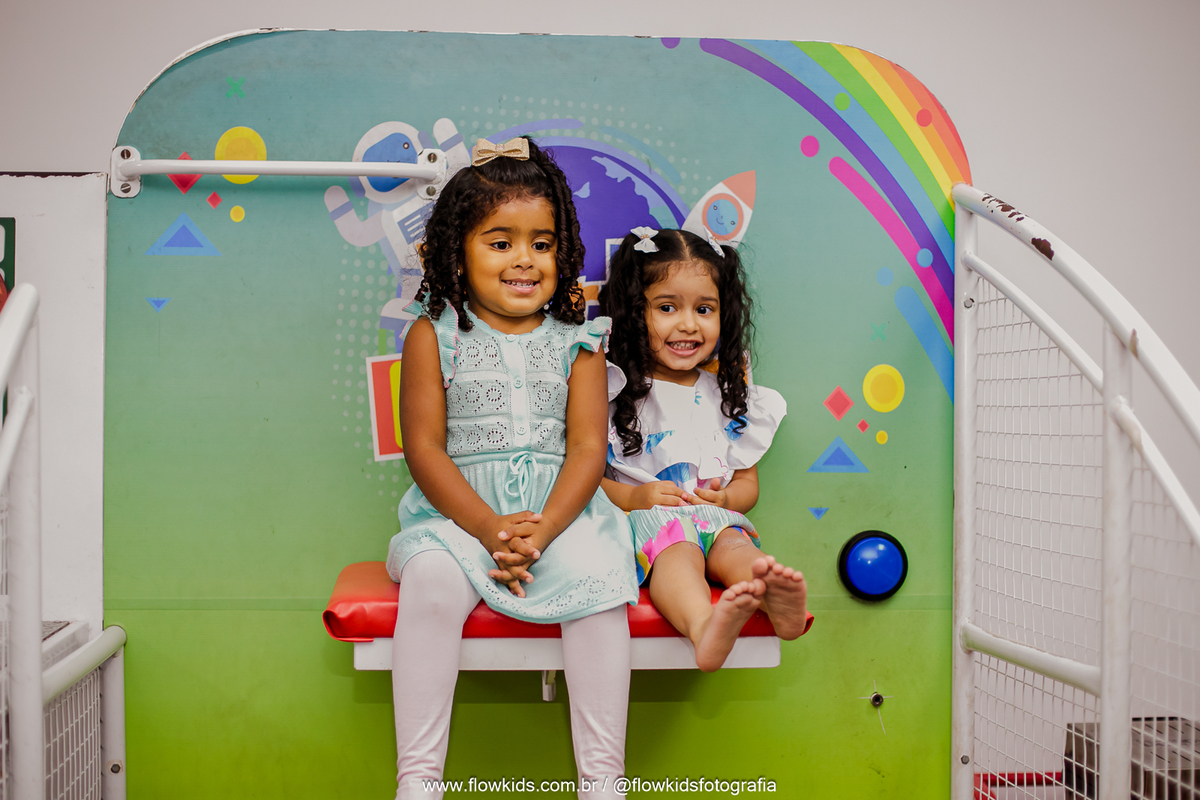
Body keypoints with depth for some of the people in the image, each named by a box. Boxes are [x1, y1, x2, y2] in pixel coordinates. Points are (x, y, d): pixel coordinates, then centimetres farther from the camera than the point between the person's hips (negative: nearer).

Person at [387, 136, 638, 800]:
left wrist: (541, 530, -19)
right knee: (432, 582, -30)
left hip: (561, 511, 1)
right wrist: (491, 528, -18)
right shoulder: (434, 336, 3)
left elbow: (587, 449, -1)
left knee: (596, 580, -27)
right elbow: (424, 450, -4)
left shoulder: (577, 341, 6)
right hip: (461, 509, -1)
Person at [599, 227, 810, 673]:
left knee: (734, 544, -31)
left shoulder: (730, 398, 17)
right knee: (675, 547, -36)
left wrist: (726, 497, -2)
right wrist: (631, 496, -14)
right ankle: (705, 627, -66)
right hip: (642, 518, -3)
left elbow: (748, 483, 21)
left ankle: (775, 601, -64)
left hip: (714, 516, 3)